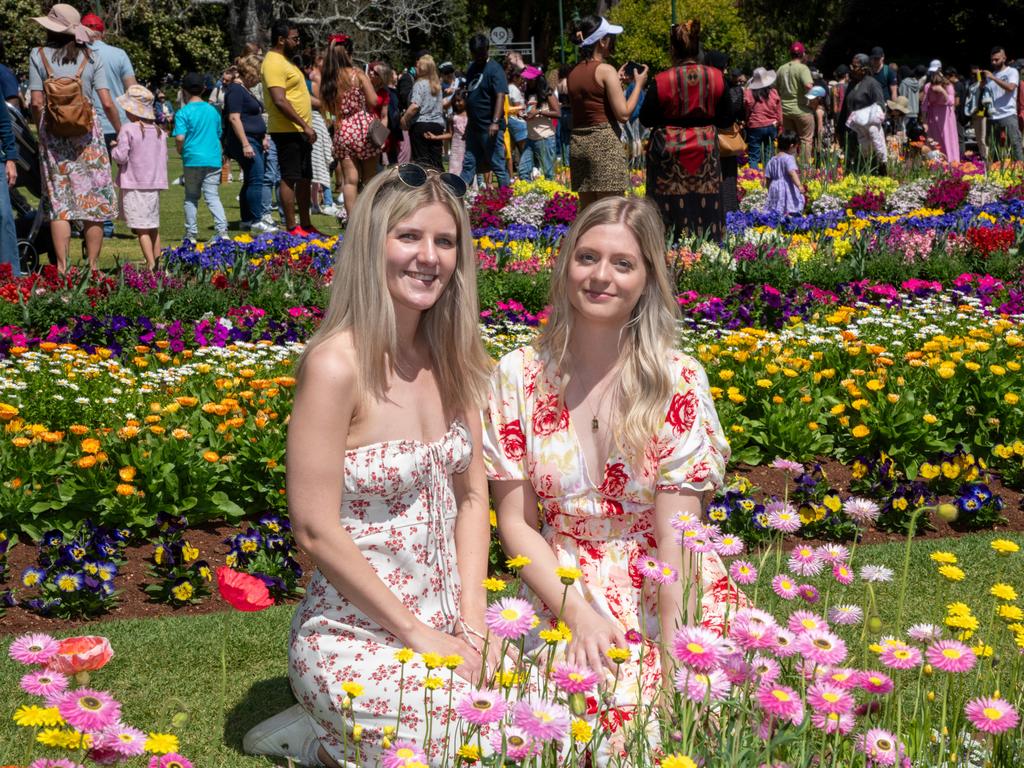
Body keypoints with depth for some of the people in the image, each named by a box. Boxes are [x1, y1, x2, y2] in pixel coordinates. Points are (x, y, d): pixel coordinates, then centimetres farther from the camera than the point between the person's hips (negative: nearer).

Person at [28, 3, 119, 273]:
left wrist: (42, 130, 12)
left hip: (53, 133, 0)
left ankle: (62, 267, 2)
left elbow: (37, 103, -5)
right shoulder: (91, 58, 1)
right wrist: (121, 132, 10)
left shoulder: (39, 56, -1)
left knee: (59, 201, 4)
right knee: (94, 200, 6)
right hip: (88, 130, 0)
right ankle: (93, 266, 7)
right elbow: (107, 103, -4)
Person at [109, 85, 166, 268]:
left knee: (141, 228, -6)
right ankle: (158, 261, 18)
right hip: (154, 184, 6)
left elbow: (121, 157, -13)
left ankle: (151, 265, -13)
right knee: (153, 227, 15)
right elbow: (164, 158, 10)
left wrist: (114, 149, 6)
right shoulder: (158, 131, 7)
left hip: (134, 185, -6)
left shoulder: (128, 129, -12)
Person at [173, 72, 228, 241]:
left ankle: (191, 233, 13)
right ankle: (222, 229, -11)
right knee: (213, 196, 4)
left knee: (191, 197, 10)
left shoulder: (183, 112, -7)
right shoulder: (212, 110, 8)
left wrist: (180, 151, 3)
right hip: (213, 159, 3)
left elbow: (180, 138, -15)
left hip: (193, 159, -3)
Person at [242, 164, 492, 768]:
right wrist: (417, 634, -13)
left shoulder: (451, 356, 2)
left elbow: (470, 493, 6)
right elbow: (316, 531, -19)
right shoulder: (337, 365, -20)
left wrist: (472, 623, -4)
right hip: (357, 641, -7)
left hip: (445, 629, 7)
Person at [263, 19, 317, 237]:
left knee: (305, 178, 13)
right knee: (289, 178, -6)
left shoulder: (285, 62, 18)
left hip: (299, 131, 10)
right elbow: (280, 101, -24)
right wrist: (305, 125, -23)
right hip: (287, 131, -10)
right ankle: (291, 228, -2)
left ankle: (305, 225, 20)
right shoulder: (274, 63, -15)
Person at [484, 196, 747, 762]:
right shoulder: (517, 377, -1)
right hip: (565, 591, 1)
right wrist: (578, 615, -13)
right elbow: (516, 523, 1)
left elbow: (676, 532, -11)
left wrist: (673, 650, -21)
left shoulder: (677, 380, -6)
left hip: (672, 593, 0)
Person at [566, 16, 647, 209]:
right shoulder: (605, 70, -8)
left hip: (577, 142, 7)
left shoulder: (573, 74, 12)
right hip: (604, 142, -7)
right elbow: (623, 114, -11)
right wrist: (639, 85, 2)